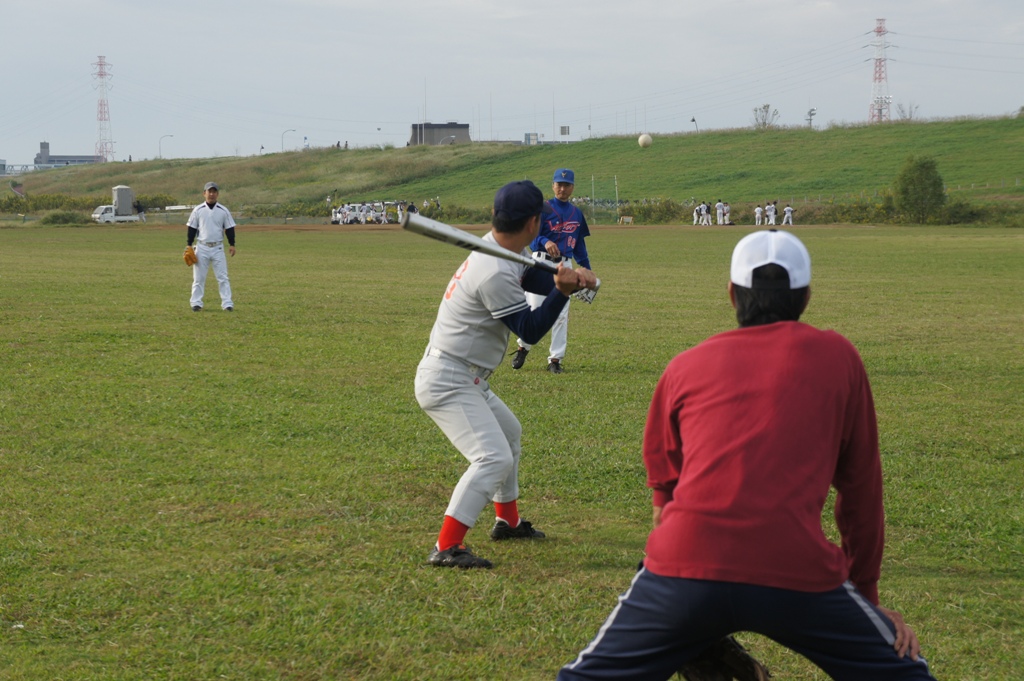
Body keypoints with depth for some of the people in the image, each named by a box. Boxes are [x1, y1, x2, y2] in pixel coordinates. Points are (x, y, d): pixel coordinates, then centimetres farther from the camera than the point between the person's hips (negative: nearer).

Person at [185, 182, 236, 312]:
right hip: (202, 248, 0)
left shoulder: (223, 211, 4)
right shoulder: (198, 210, 2)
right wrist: (189, 246, -1)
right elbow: (192, 229, 5)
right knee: (198, 277, 3)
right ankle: (196, 303, 8)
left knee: (222, 277, -3)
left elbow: (229, 229, 7)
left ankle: (227, 303, -2)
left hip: (218, 248, 0)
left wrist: (232, 244, -1)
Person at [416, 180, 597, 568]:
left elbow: (540, 279, 10)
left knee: (509, 434, 29)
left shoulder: (498, 249, 5)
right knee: (494, 457, -21)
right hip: (447, 383, -11)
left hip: (466, 382, 11)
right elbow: (530, 331, -20)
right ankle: (446, 547, -24)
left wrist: (572, 276, -10)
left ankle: (507, 521, 44)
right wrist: (563, 290, -28)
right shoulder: (495, 273, -25)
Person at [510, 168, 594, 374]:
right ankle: (523, 346, 18)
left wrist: (586, 268, 16)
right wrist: (545, 242, -34)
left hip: (565, 266, 4)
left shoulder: (577, 214, 14)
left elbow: (580, 244, 21)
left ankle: (555, 359, 8)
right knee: (534, 309, -6)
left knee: (561, 314, 1)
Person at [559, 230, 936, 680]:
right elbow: (862, 487, 19)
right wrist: (867, 592, 29)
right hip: (798, 573, -1)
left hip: (685, 566, 1)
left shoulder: (685, 366, 19)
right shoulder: (838, 357, 15)